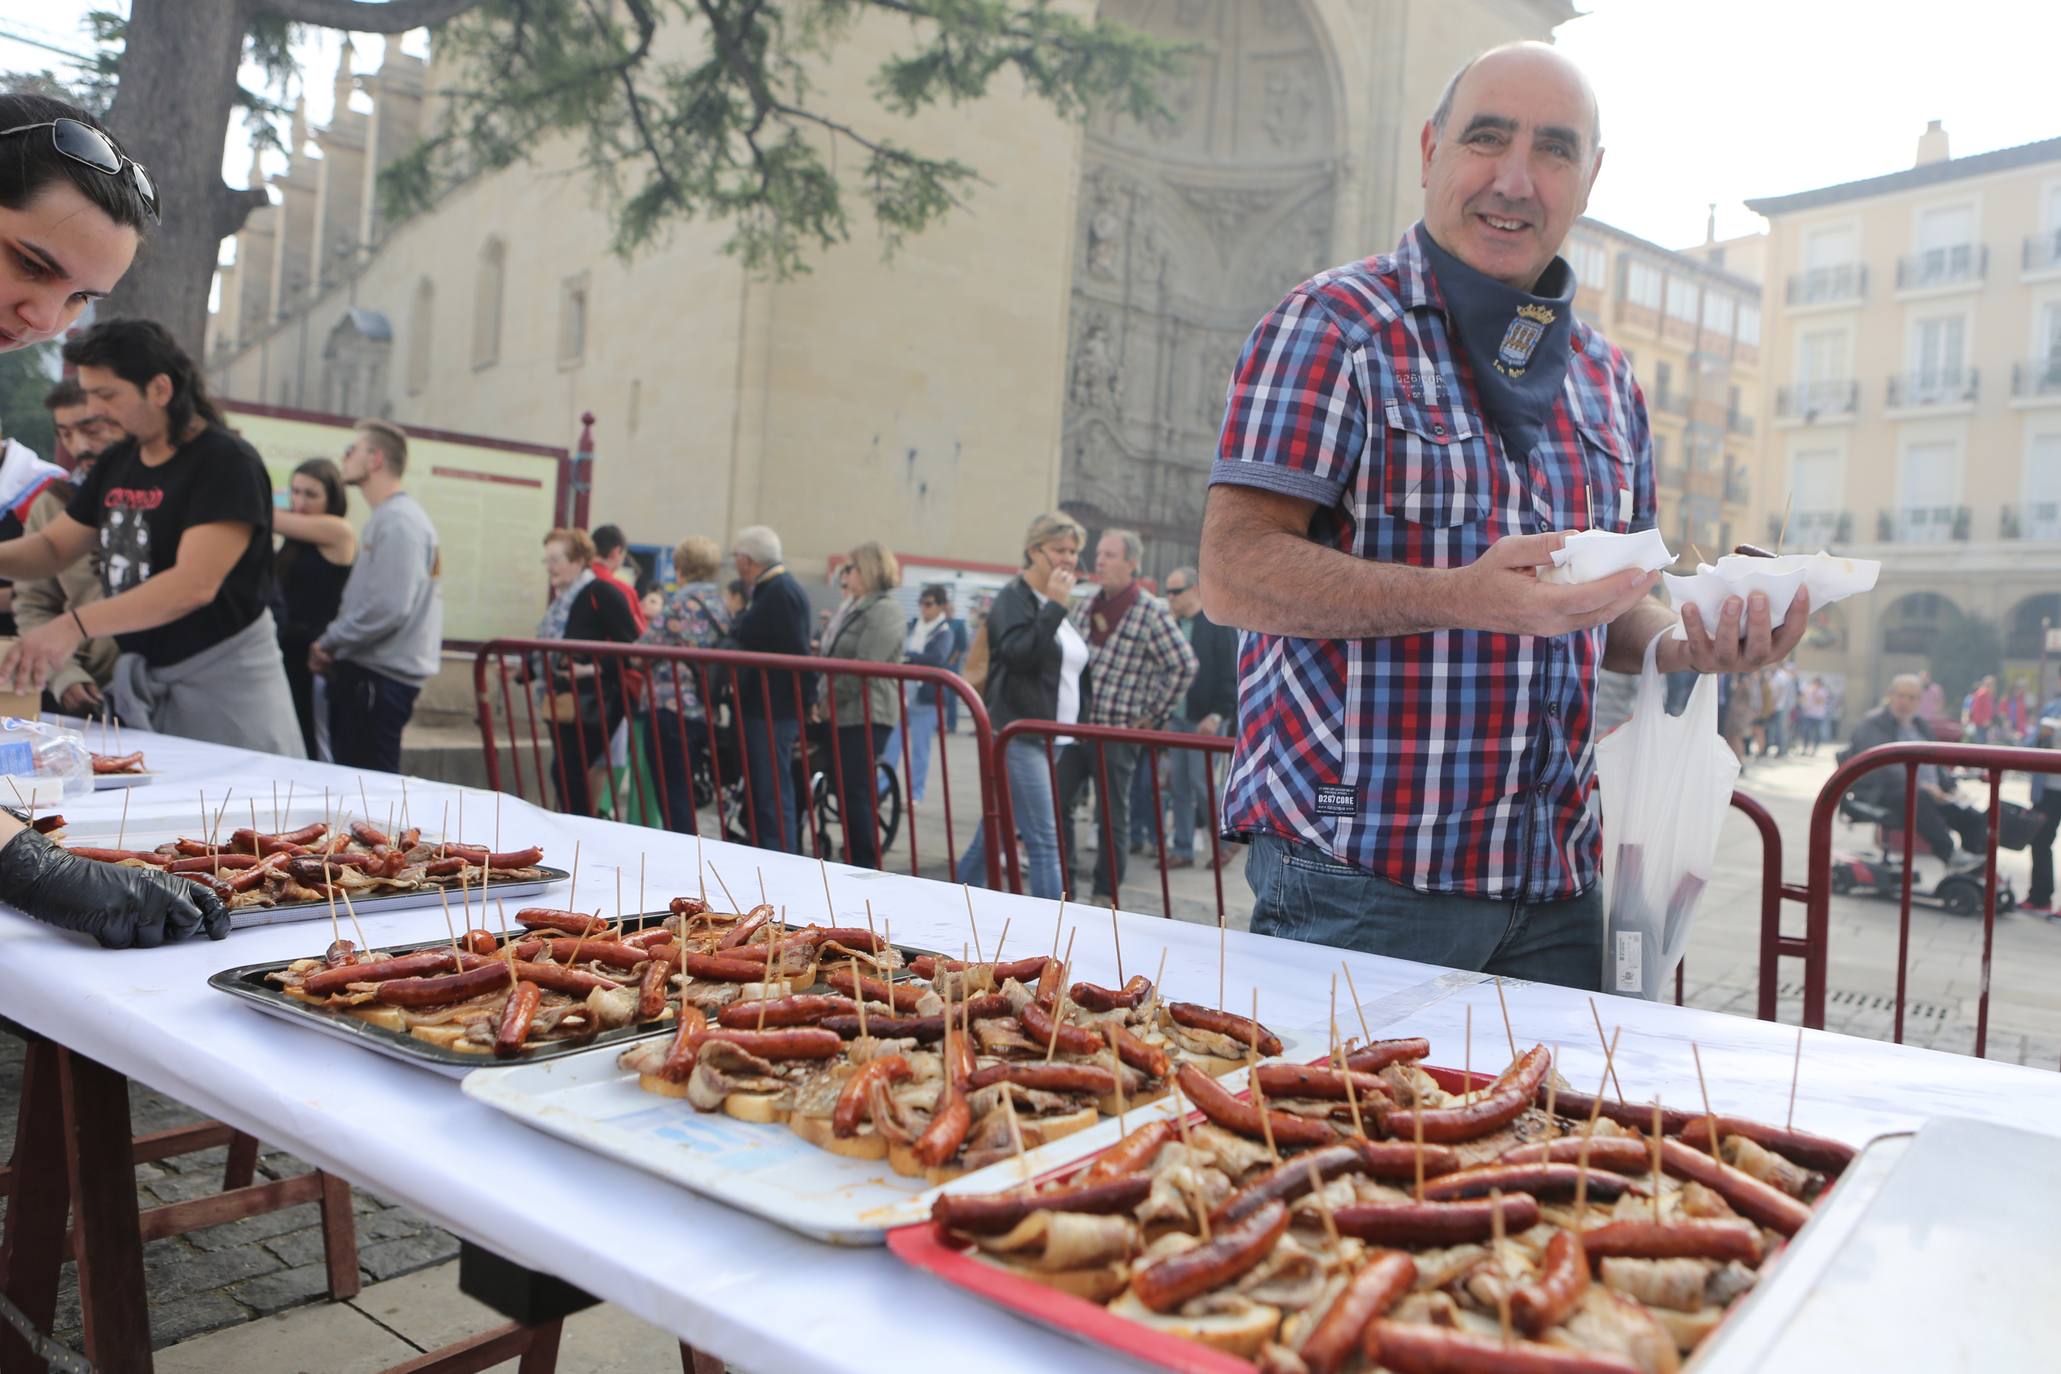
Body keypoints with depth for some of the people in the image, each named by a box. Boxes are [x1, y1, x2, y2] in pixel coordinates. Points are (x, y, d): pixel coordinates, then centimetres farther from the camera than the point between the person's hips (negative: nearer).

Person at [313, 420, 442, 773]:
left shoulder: (397, 520, -14)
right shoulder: (388, 517, 18)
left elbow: (388, 608, -24)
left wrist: (329, 642, -11)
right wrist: (335, 645, 6)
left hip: (380, 676, -10)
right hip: (371, 670, 10)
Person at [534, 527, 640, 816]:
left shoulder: (602, 593, -12)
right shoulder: (561, 598, 16)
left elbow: (630, 646, -17)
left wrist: (594, 669, -26)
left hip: (590, 704, -9)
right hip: (562, 702, 9)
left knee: (568, 771, -10)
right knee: (564, 773, 11)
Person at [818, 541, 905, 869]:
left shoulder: (884, 610, -12)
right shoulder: (859, 609, 19)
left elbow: (863, 667, -20)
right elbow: (837, 659, 21)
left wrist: (829, 702, -15)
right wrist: (825, 702, 8)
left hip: (866, 717, -9)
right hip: (845, 715, 9)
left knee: (856, 795, -7)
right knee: (846, 794, 12)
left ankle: (866, 870, 0)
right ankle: (854, 866, 20)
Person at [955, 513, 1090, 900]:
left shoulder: (1054, 604, 18)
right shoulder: (1013, 600, -7)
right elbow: (1018, 654, -24)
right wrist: (1055, 607, -23)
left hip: (1053, 738, 8)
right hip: (1019, 737, -8)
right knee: (1044, 841, -11)